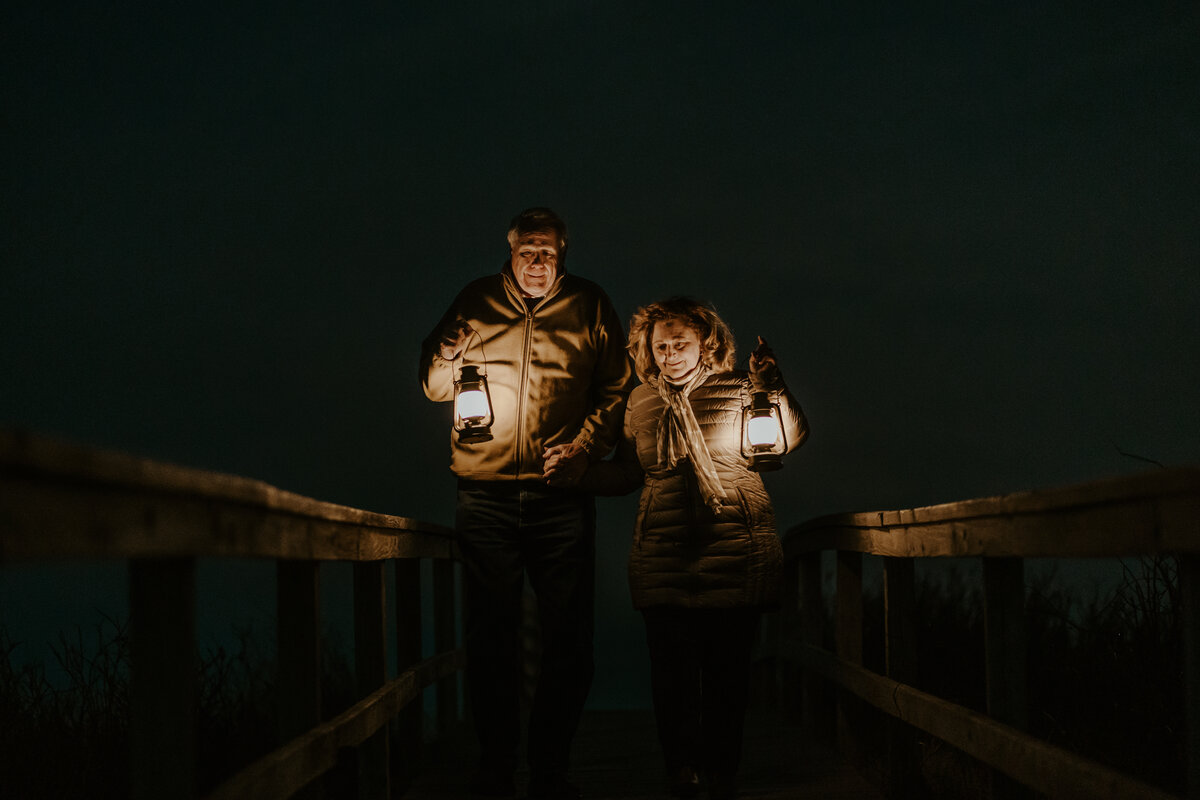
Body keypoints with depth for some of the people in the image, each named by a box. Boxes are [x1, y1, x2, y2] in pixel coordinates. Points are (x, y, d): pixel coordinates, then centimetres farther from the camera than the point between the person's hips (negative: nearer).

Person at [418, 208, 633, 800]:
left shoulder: (590, 308, 7)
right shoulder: (477, 302, 8)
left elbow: (616, 391, 6)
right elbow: (435, 387, 12)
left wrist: (583, 448, -9)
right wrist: (444, 357, -10)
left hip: (561, 498, 0)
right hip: (485, 497, 0)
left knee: (569, 640, 0)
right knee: (490, 638, 2)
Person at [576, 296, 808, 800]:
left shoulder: (737, 390, 3)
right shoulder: (641, 401, 13)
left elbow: (790, 438, -11)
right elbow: (627, 473, 20)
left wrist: (774, 390, -28)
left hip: (735, 553, -2)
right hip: (662, 559, 2)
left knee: (728, 666, 0)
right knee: (672, 668, 0)